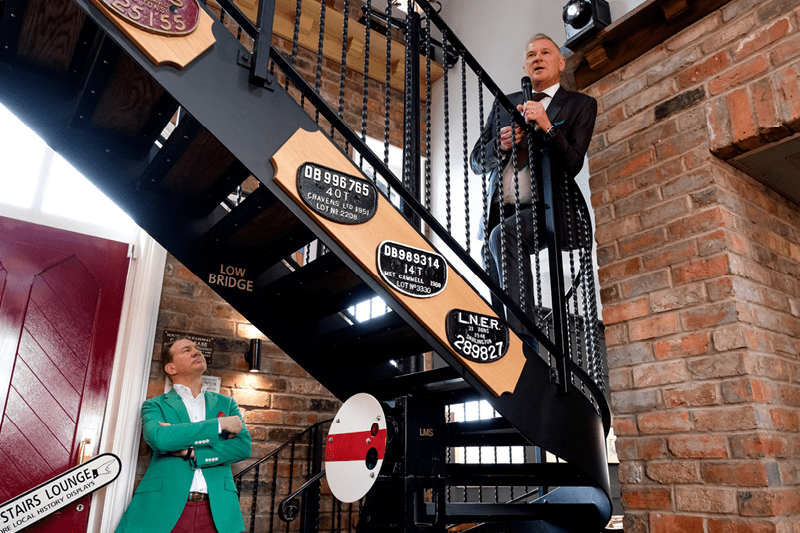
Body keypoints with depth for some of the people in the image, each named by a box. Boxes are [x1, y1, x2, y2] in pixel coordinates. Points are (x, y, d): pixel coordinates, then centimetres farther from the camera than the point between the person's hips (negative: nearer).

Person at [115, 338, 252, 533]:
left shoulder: (226, 404, 15)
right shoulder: (155, 405, 9)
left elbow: (243, 446, 1)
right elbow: (158, 438, -13)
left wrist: (191, 453, -10)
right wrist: (220, 425, -11)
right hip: (164, 509, -1)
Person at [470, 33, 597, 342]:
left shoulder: (581, 105, 9)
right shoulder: (504, 104, 20)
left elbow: (572, 166, -6)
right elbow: (477, 161, 15)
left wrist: (546, 126, -20)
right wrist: (500, 145, -6)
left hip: (543, 210, -5)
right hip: (500, 212, 5)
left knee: (503, 236, -34)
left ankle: (524, 340, -32)